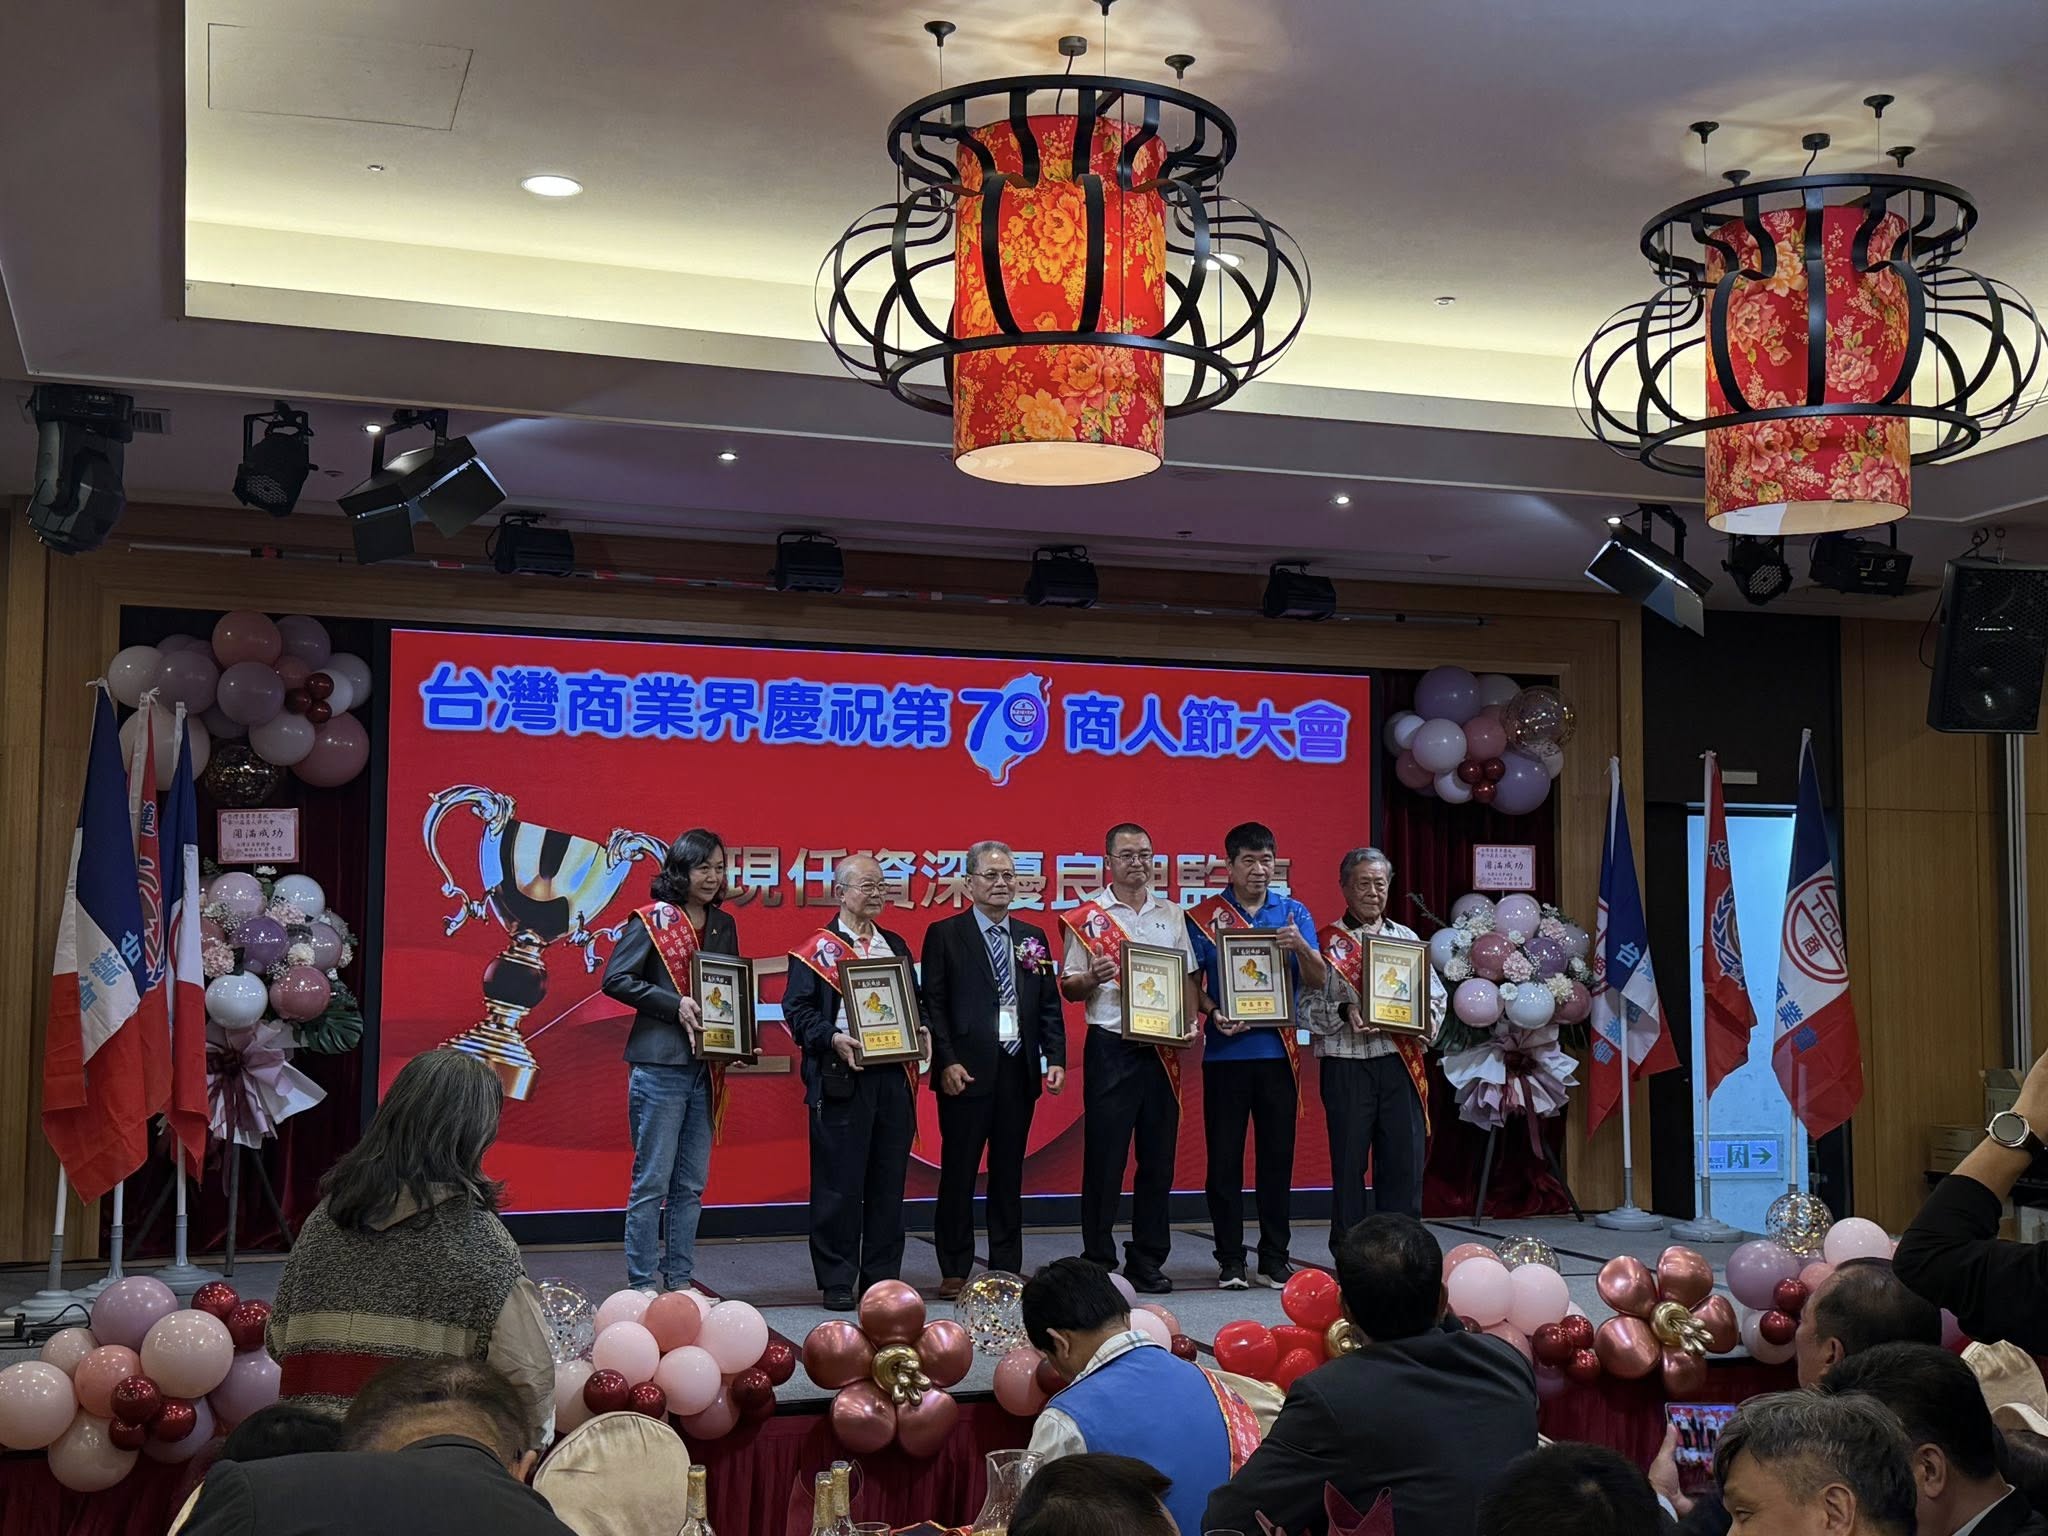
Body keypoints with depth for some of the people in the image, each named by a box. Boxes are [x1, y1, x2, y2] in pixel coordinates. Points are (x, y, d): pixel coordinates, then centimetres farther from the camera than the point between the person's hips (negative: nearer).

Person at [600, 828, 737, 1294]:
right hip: (659, 1066, -6)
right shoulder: (650, 922, -4)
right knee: (652, 1180, -2)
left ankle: (679, 1281, 17)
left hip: (706, 1067, 6)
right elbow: (615, 980, -10)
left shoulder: (724, 925, 14)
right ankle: (642, 1285, 5)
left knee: (692, 1183, 10)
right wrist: (675, 1004, -18)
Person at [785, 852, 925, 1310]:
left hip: (894, 1077, 5)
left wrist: (919, 1032, 2)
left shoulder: (896, 946, 18)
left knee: (889, 1182, 8)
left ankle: (882, 1278, 17)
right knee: (839, 1182, -1)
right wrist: (833, 1039, -20)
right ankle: (836, 1281, 7)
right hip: (840, 1078, -5)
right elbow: (798, 1011, -6)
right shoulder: (816, 950, 1)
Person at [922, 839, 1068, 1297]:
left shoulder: (1033, 937, 13)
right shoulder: (944, 935, 0)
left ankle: (1007, 1268, 17)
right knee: (958, 1173, 1)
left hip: (1019, 1071, 4)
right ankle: (954, 1271, 10)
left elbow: (1050, 1005, 13)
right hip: (967, 1071, -4)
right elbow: (933, 1005, -4)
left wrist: (1055, 1059, 2)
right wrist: (947, 1062, -13)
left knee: (1009, 1174, 9)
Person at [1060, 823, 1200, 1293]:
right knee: (1104, 1156, -2)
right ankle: (1098, 1261, 5)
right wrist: (1092, 977, -19)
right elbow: (1068, 988, 2)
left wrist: (1189, 1023, -1)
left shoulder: (1171, 914, 13)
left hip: (1162, 1048, 4)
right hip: (1111, 1047, -4)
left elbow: (1189, 977, 16)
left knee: (1158, 1157, 6)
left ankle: (1148, 1260, 15)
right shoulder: (1088, 916, 2)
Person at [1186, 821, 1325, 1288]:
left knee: (1278, 1155, 5)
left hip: (1279, 1051, 1)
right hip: (1225, 1052, -1)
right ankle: (1230, 1260, 10)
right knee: (1224, 1157, 1)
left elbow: (1318, 981, 2)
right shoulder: (1205, 917, 4)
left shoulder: (1293, 913, 8)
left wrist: (1300, 946, -18)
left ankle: (1275, 1258, 14)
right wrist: (1214, 1014, -15)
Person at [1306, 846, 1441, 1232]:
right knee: (1349, 1162, 2)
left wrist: (1427, 1018, -4)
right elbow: (1308, 1002, -2)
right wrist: (1344, 1012, -18)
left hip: (1401, 1063, 3)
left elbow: (1435, 994, 17)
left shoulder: (1407, 938, 16)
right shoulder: (1327, 942, 3)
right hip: (1346, 1065, -3)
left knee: (1405, 1160, 3)